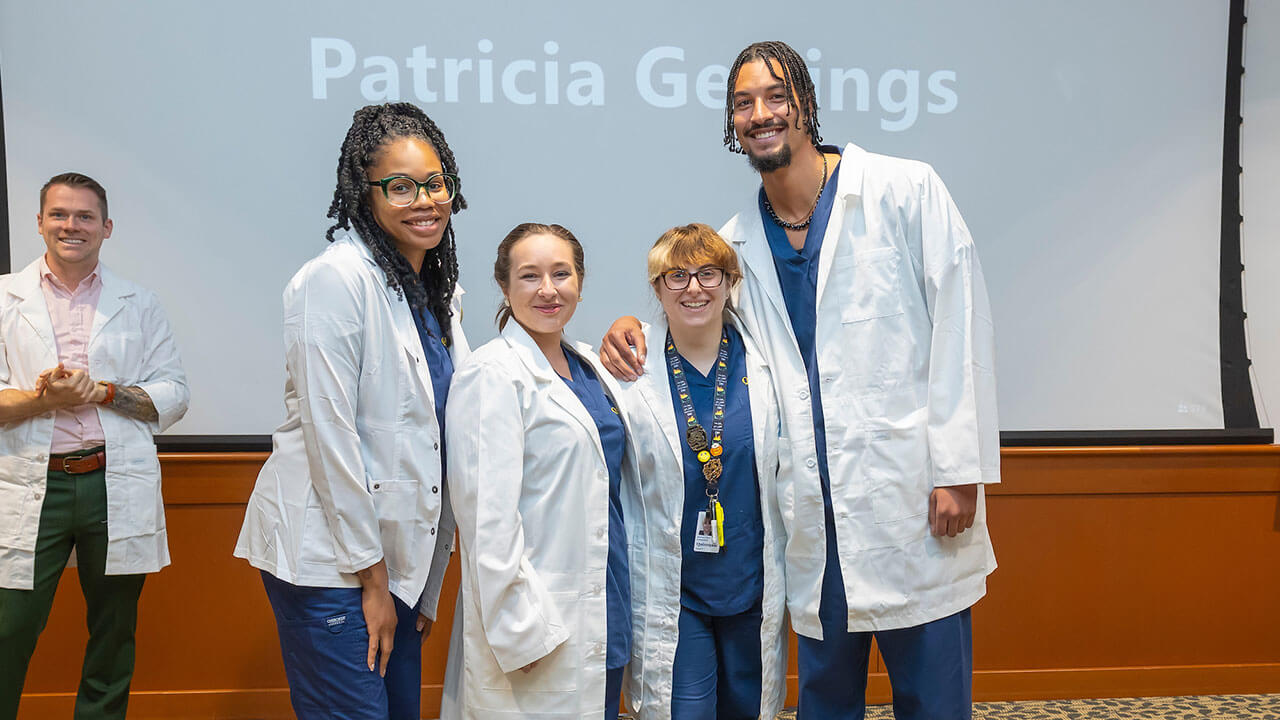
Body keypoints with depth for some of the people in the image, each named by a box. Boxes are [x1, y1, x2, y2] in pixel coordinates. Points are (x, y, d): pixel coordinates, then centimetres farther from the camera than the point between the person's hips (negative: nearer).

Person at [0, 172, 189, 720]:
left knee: (113, 640, 10)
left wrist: (103, 391, -10)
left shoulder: (139, 305, 11)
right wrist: (45, 398, -15)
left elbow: (174, 395, 5)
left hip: (117, 489, 1)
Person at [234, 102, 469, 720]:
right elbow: (330, 436, -17)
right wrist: (372, 577, -13)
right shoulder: (337, 279, -14)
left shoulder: (437, 287, 10)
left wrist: (428, 587, 13)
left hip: (396, 554, 8)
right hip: (328, 558, -8)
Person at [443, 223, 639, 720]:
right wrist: (520, 631, -20)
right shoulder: (491, 375, -13)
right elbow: (487, 516, -18)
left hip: (606, 611, 8)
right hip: (542, 631, -7)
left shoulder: (590, 367, 11)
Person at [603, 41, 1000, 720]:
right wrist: (632, 326, 0)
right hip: (815, 513, 4)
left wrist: (958, 471, -10)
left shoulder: (905, 190, -2)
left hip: (912, 499, -3)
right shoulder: (736, 243, 10)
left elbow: (960, 327, -6)